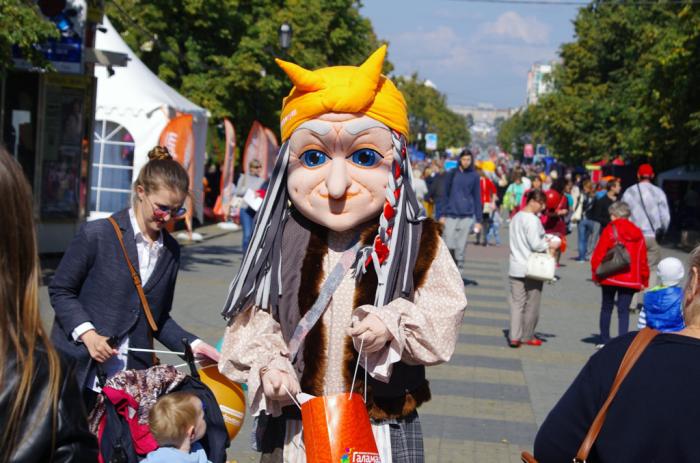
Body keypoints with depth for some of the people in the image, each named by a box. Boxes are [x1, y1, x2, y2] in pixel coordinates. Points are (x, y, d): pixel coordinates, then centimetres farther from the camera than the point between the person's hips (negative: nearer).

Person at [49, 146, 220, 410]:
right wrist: (87, 333, -17)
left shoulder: (170, 252, 10)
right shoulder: (96, 235, -7)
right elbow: (60, 291, -4)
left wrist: (192, 345, 1)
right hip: (80, 374, -4)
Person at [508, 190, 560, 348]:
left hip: (515, 268, 7)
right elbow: (535, 244, -21)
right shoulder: (533, 219, -16)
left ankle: (514, 336, -2)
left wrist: (544, 241, 11)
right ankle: (527, 336, 18)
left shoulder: (516, 217, 10)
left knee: (516, 302, 5)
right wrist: (550, 245, -5)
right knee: (532, 304, 8)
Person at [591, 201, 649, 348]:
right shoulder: (637, 234, 6)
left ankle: (604, 341, 17)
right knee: (623, 311, 4)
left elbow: (599, 253, -10)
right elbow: (643, 260, 9)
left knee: (606, 308, 13)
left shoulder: (610, 230, -6)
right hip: (631, 279, 2)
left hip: (610, 277, -2)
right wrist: (644, 280, 16)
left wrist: (596, 273, 0)